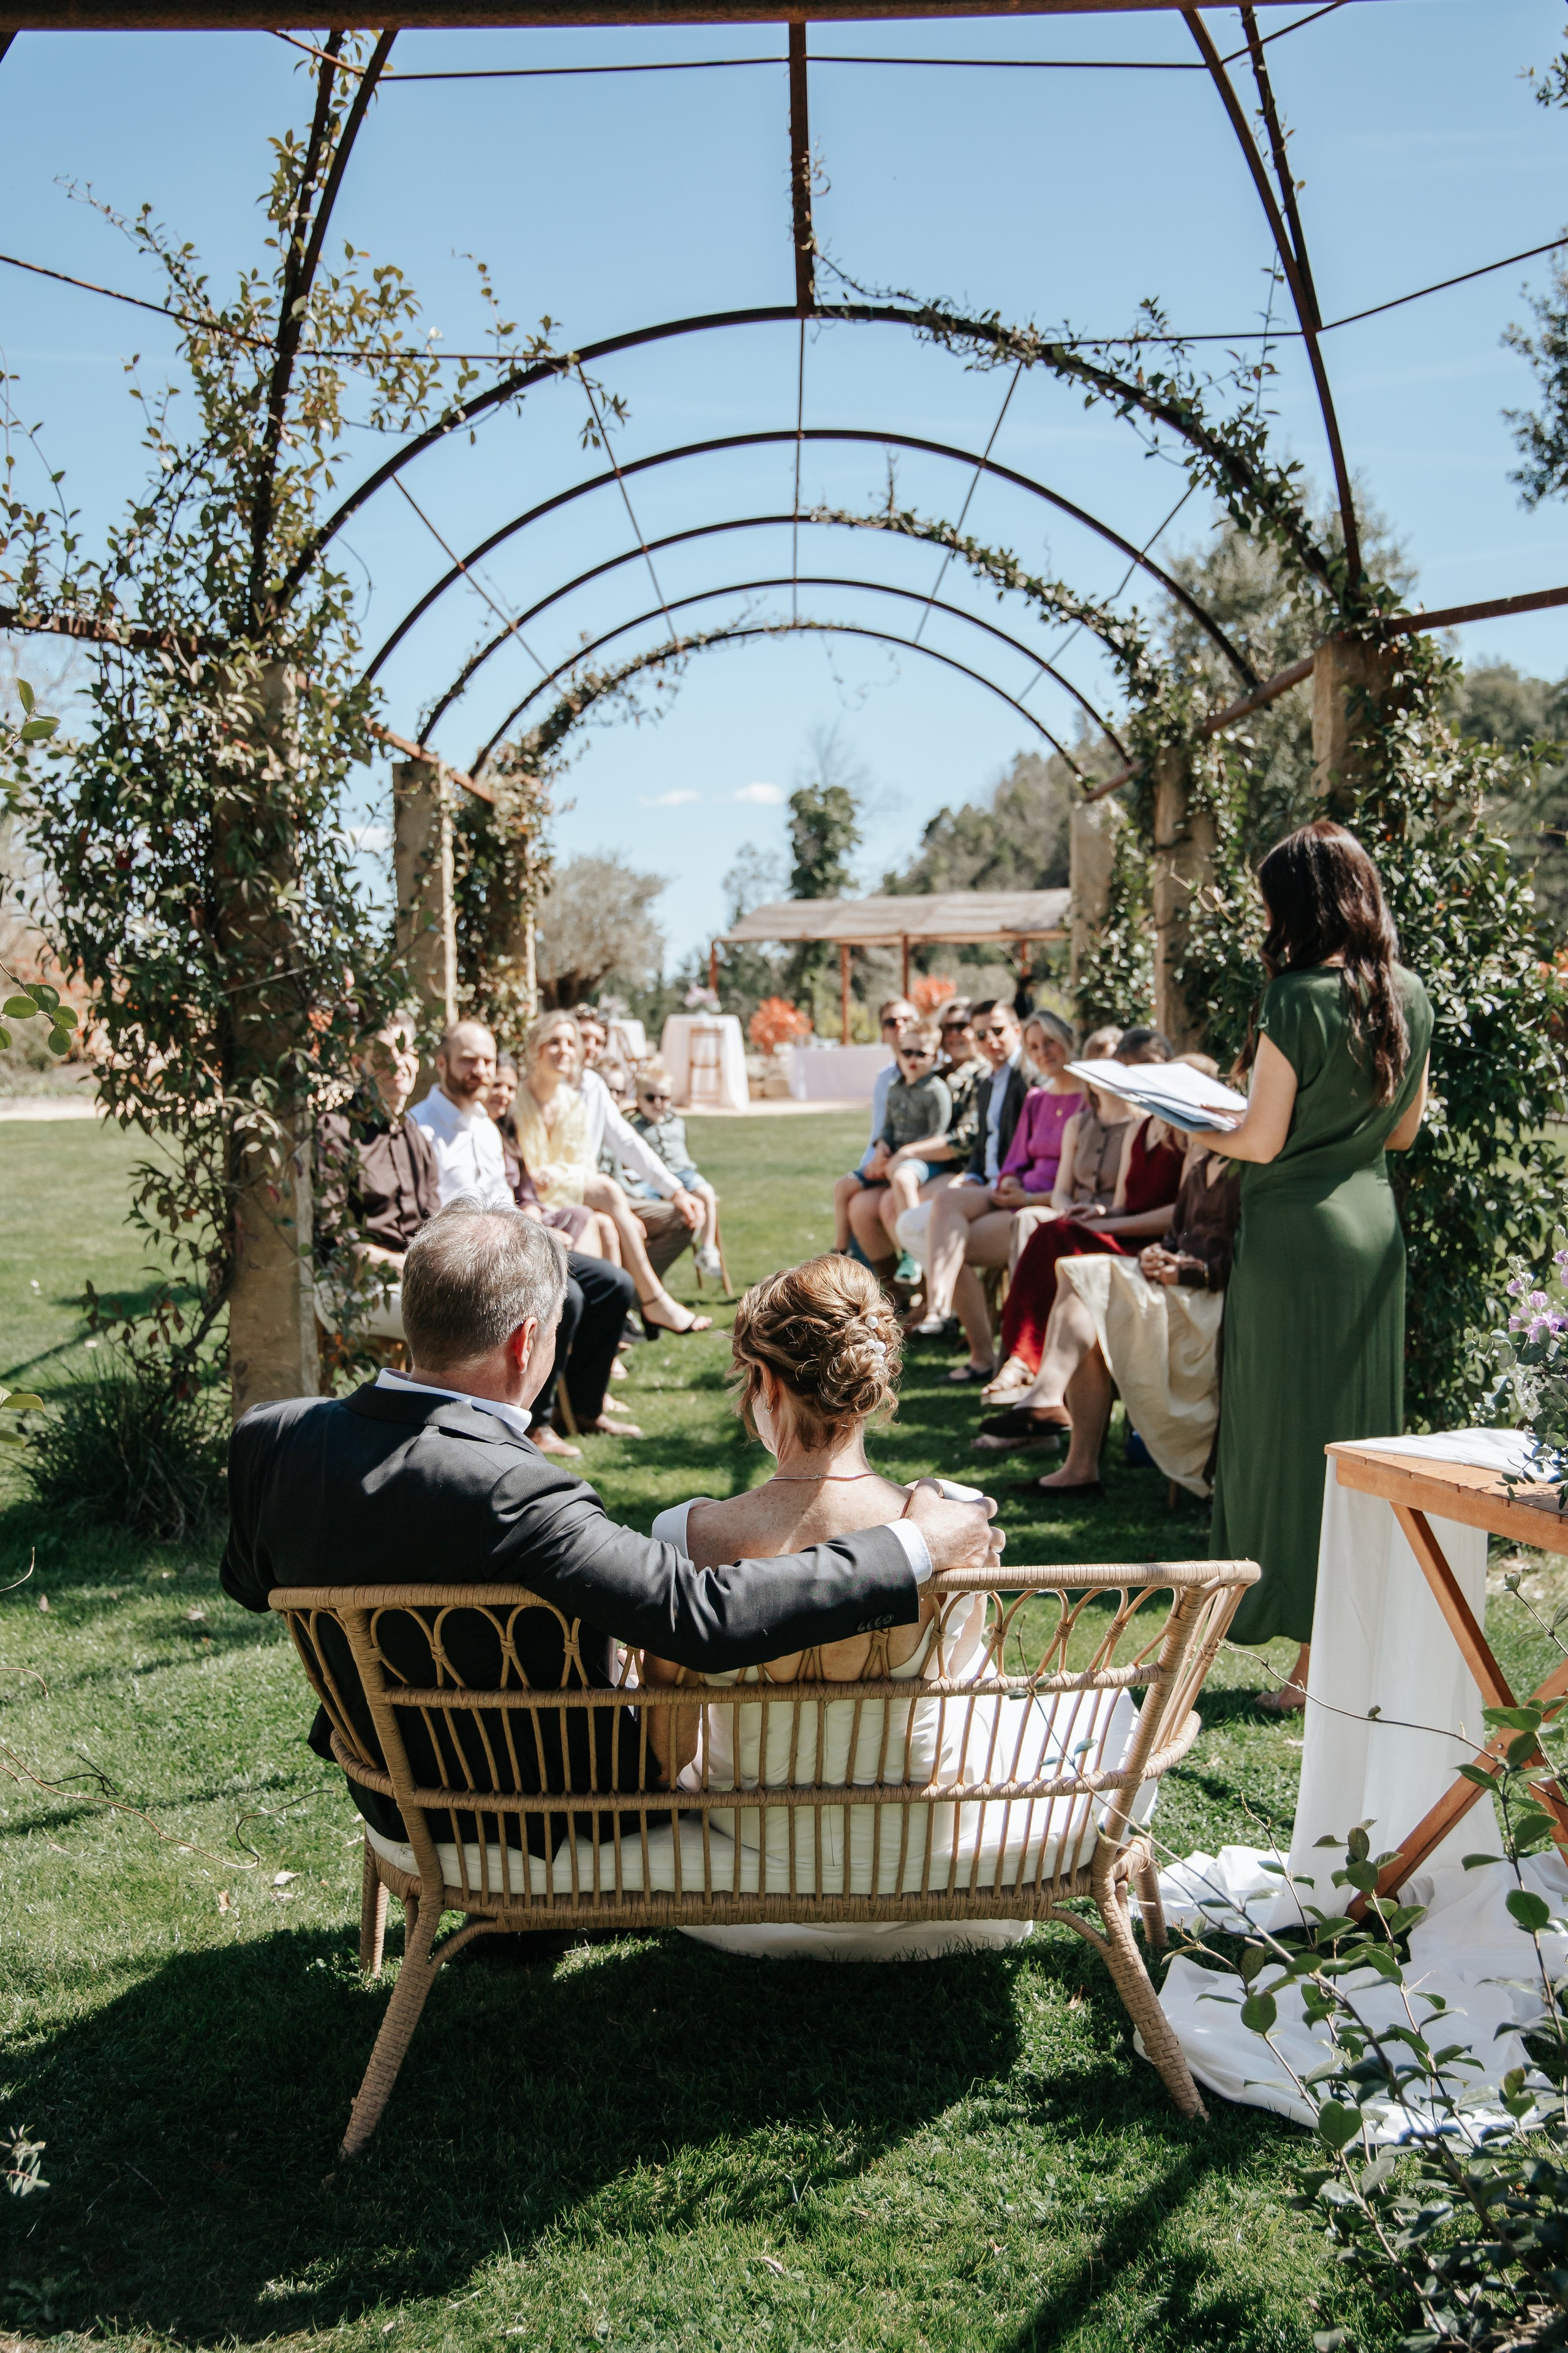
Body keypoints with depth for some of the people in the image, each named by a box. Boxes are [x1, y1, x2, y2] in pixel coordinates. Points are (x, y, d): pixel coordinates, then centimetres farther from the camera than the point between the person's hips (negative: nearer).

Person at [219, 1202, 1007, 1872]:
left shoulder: (273, 1437, -15)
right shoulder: (509, 1496, -38)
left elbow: (248, 1582, 4)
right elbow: (706, 1615, -39)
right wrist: (916, 1551, -29)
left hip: (392, 1815, 6)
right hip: (543, 1829, -6)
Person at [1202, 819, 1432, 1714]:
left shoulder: (1297, 999, -17)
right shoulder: (1411, 995, 4)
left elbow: (1261, 1142, -15)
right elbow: (1405, 1131, 12)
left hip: (1297, 1231, -7)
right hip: (1376, 1223, 7)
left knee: (1295, 1433, 2)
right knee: (1364, 1429, 14)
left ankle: (1319, 1655, 8)